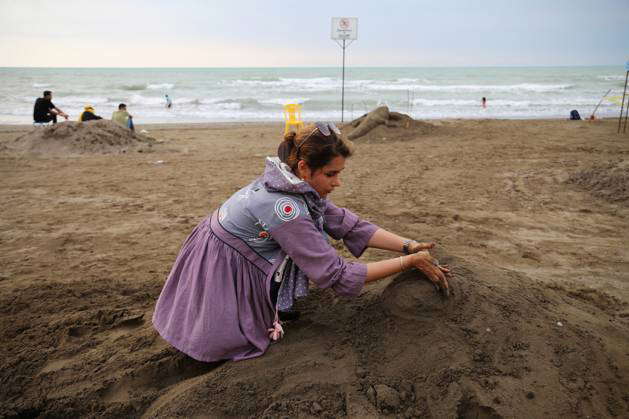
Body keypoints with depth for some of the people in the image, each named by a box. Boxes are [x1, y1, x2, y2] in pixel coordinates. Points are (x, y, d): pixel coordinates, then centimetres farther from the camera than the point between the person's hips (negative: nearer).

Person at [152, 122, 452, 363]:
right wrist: (410, 262, -27)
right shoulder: (285, 207, -33)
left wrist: (409, 245, -15)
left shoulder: (300, 185, -8)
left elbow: (350, 225, -8)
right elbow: (338, 276, -30)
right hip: (219, 274, -8)